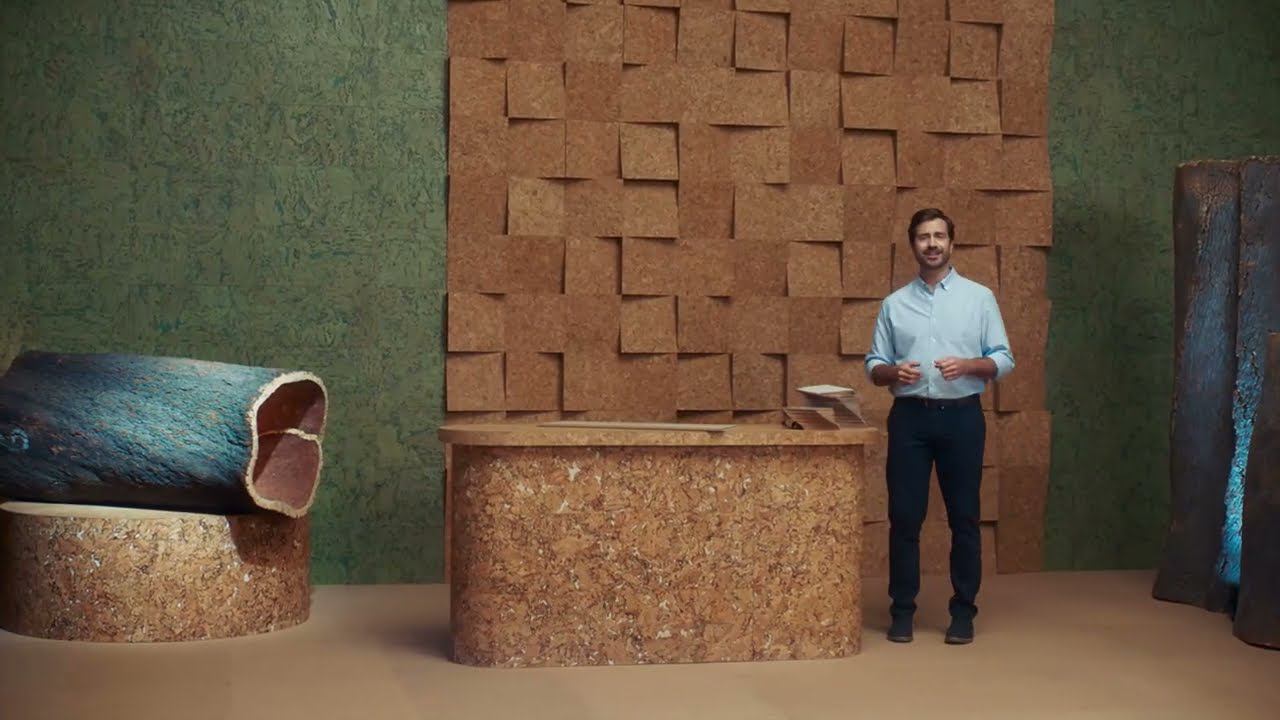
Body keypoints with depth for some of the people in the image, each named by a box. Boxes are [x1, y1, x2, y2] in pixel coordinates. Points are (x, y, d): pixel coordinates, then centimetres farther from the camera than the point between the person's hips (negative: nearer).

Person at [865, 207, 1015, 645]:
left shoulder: (979, 297, 6)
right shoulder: (894, 303, 10)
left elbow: (1003, 361, 3)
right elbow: (874, 366, 9)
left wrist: (967, 365, -16)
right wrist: (893, 372, -13)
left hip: (961, 415, -1)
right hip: (910, 416, 1)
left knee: (964, 518, 3)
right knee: (905, 517, 1)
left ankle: (963, 611, 12)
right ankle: (902, 610, 10)